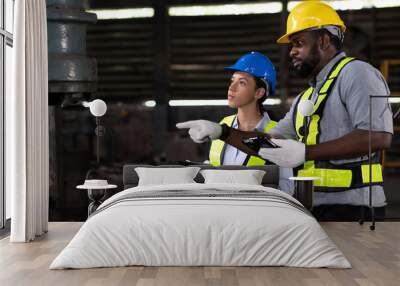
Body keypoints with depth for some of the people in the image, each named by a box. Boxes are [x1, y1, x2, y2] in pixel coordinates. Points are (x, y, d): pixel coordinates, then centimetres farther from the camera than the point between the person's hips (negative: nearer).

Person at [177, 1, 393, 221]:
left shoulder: (356, 73, -6)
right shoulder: (306, 98, 22)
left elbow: (378, 137, -19)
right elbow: (272, 145, 23)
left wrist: (305, 152, -21)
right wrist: (220, 132, 10)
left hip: (351, 209, -8)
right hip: (314, 208, 8)